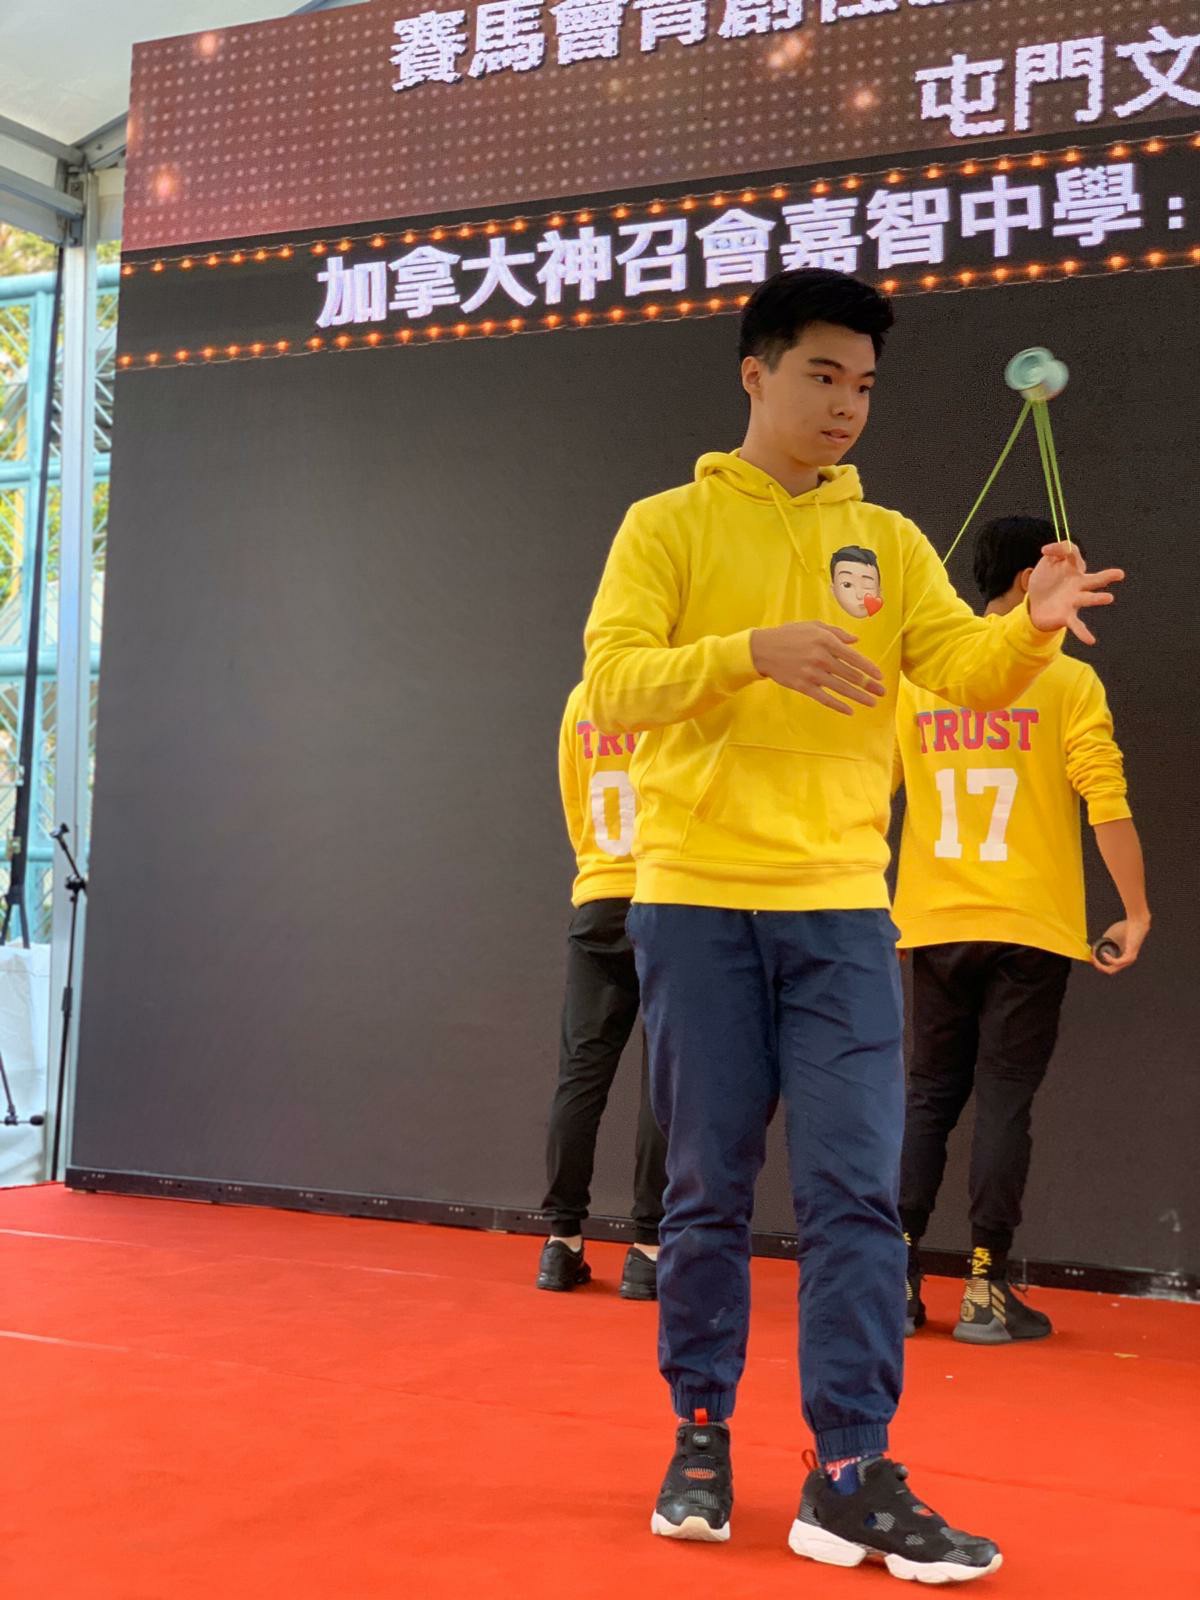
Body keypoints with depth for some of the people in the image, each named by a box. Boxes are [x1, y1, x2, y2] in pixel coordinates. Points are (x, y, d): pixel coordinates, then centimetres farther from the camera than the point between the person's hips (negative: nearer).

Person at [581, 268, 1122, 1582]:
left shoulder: (888, 541, 11)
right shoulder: (669, 526, 3)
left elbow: (965, 672, -1)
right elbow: (613, 683, -9)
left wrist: (1032, 626, -23)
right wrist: (755, 651, -24)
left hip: (840, 906, 2)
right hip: (698, 900, -2)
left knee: (855, 1192, -3)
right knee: (708, 1193, 6)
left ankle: (848, 1478, 3)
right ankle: (700, 1445, 21)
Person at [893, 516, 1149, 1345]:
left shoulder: (917, 679, 6)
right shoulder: (1066, 680, -5)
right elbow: (1107, 802, -11)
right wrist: (1136, 912, -4)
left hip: (937, 927, 3)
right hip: (1031, 930, -3)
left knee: (929, 1098, 12)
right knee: (1004, 1102, 2)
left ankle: (896, 1280, 9)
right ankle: (986, 1291, 4)